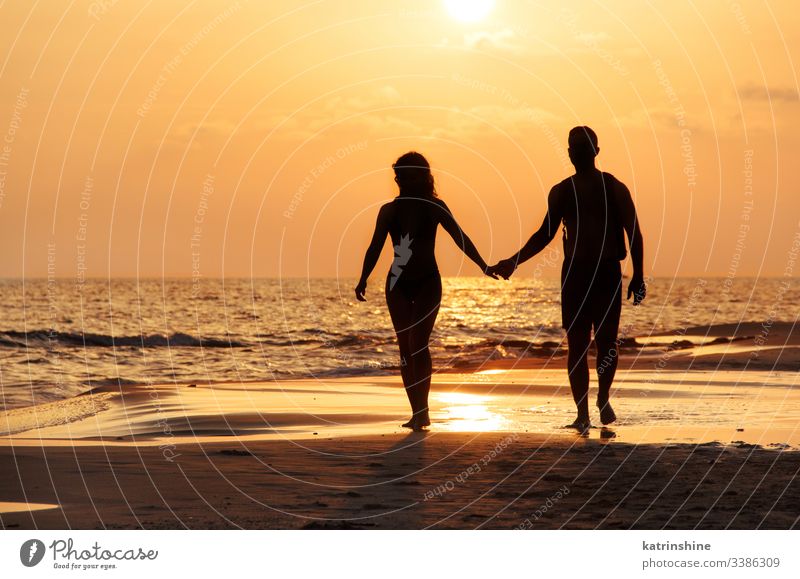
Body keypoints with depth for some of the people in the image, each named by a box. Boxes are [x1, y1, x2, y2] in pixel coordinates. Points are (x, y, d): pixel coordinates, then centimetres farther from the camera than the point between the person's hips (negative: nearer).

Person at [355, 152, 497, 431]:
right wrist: (363, 280, -4)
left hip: (427, 282, -3)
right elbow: (375, 247, 5)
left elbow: (459, 237, -7)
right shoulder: (389, 210, 5)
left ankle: (422, 411, -16)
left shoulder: (434, 207, -1)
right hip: (398, 284, 3)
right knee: (405, 347, 3)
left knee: (417, 343, -16)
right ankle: (417, 413, 10)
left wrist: (483, 266, -17)